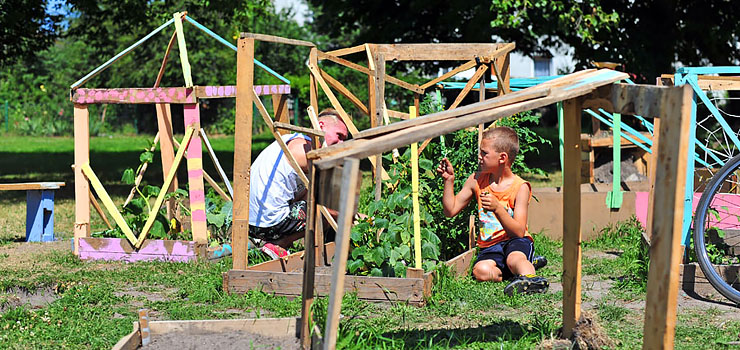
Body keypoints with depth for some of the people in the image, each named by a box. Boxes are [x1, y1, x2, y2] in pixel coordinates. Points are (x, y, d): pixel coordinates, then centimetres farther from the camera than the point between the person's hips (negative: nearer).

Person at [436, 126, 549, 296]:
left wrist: (497, 208, -32)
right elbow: (450, 210, 10)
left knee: (514, 258, -39)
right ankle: (524, 266, -13)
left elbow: (519, 232, -17)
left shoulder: (520, 187, -8)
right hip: (490, 246, 4)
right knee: (481, 271, -29)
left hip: (515, 242, -4)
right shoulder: (476, 181, 7)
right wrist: (449, 180, -2)